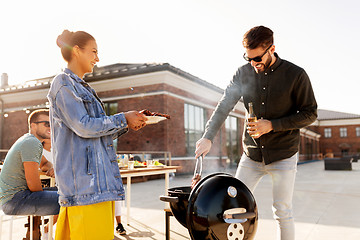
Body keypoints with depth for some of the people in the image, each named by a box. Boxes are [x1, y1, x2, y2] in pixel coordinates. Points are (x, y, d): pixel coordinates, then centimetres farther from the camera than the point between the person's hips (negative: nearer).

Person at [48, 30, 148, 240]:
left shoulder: (83, 88, 24)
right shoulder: (63, 84, -4)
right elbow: (83, 126, -15)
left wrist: (127, 125, 8)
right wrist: (123, 119, -8)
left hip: (99, 178, 9)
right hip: (83, 178, -9)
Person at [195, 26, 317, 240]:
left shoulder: (296, 75, -10)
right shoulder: (244, 73, -1)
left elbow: (310, 114, -6)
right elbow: (224, 106, -5)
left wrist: (272, 125, -17)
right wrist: (208, 136, -17)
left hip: (283, 155, -3)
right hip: (251, 155, 3)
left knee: (282, 211, 4)